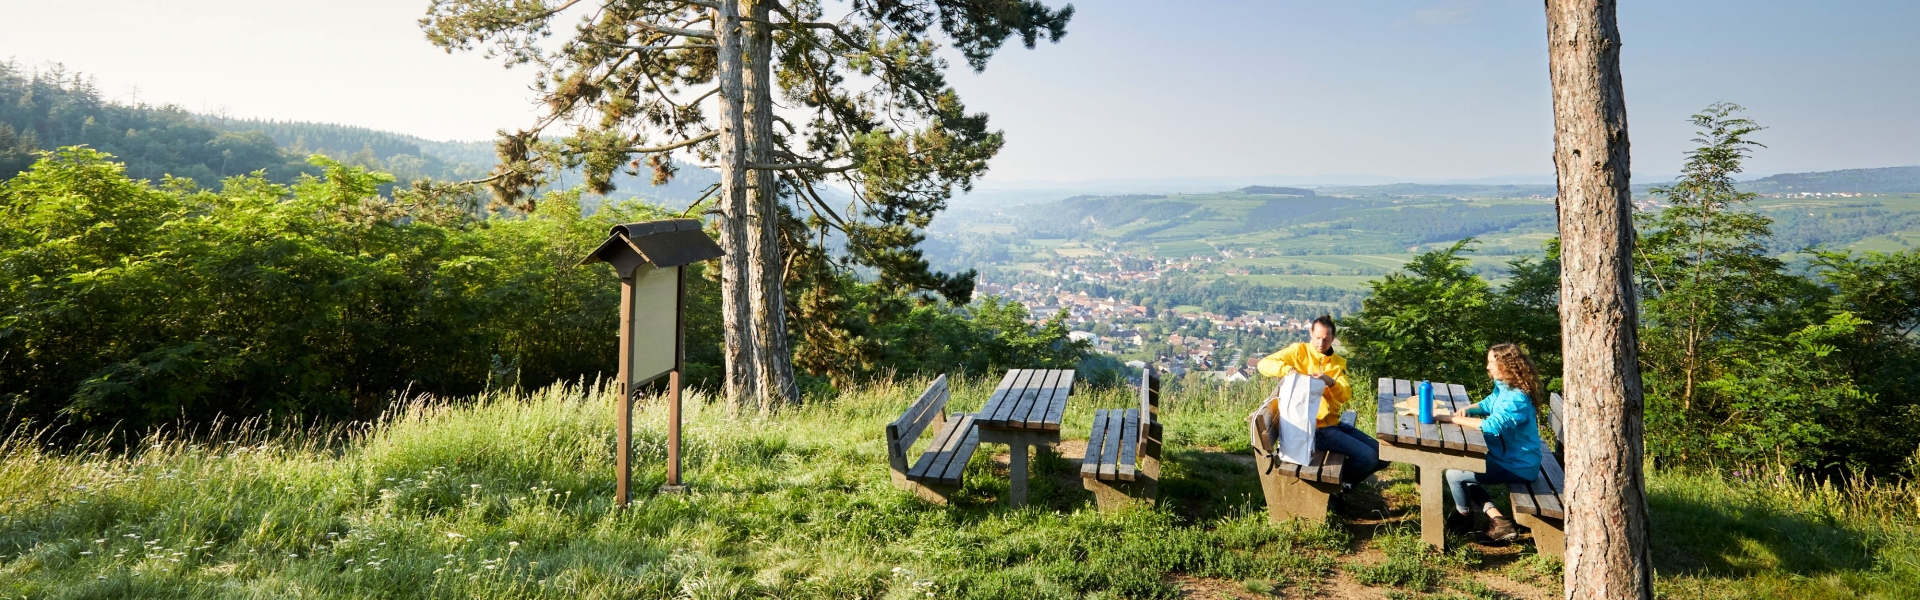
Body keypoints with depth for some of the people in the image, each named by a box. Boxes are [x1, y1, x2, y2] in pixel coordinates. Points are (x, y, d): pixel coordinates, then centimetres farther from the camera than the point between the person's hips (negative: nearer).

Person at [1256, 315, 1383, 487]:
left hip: (1333, 424, 7)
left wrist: (1331, 382, -20)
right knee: (1368, 457, -18)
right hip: (1312, 428, -7)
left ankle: (1342, 481, 22)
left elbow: (1346, 395, 1)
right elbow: (1264, 364, -14)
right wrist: (1289, 370, -32)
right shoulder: (1298, 351, -3)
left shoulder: (1338, 363, 13)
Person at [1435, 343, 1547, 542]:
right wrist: (1467, 410, -1)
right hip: (1504, 457, 10)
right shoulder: (1502, 387, 4)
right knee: (1463, 471, 18)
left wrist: (1451, 418, -34)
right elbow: (1488, 403, 22)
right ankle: (1497, 519, 9)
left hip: (1517, 466, -10)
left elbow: (1493, 425, -37)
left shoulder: (1516, 399, -26)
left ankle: (1463, 518, 13)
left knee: (1454, 475, -14)